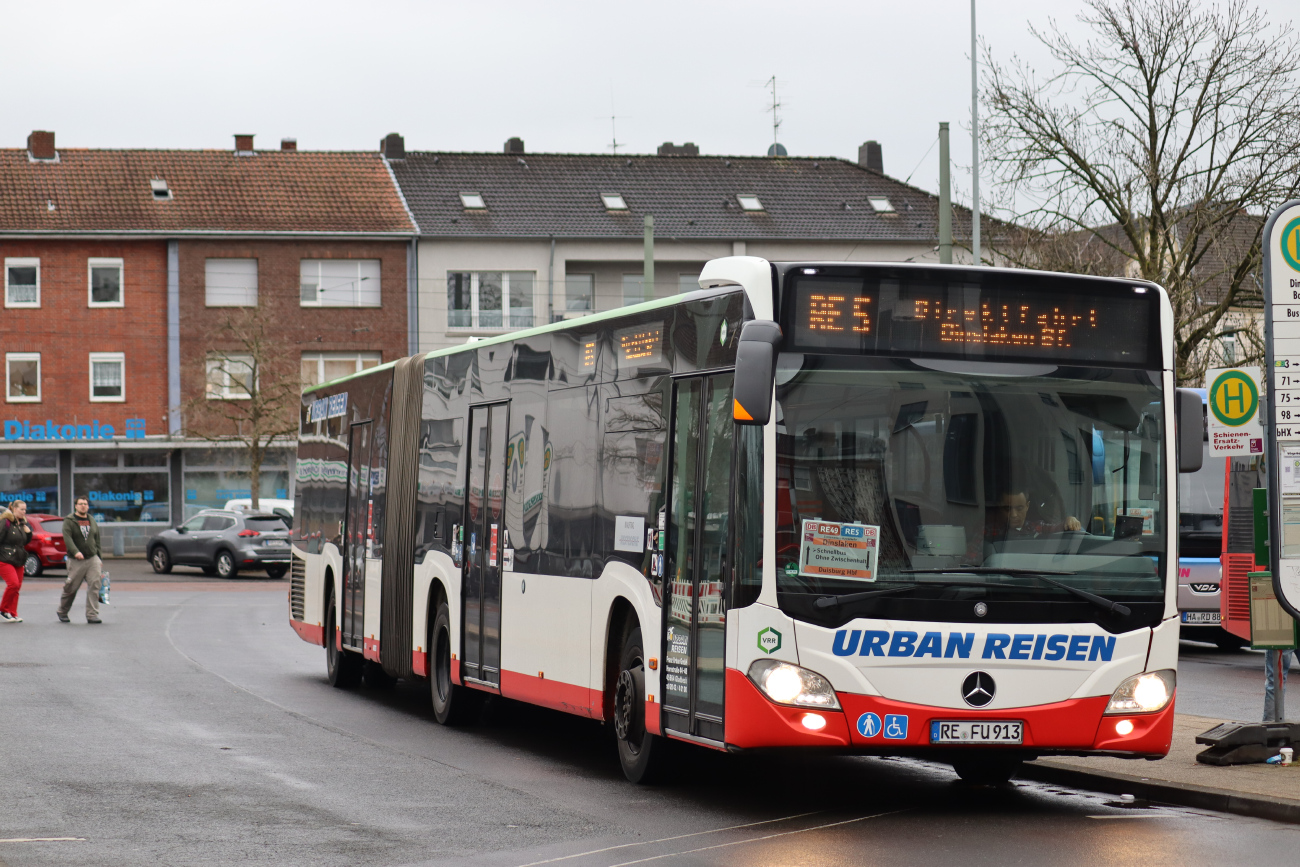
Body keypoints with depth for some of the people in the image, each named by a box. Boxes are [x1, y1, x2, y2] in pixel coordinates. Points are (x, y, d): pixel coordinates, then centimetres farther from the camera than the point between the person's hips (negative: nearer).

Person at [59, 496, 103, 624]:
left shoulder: (92, 521, 15)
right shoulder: (69, 521, -2)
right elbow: (67, 538, -17)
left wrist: (99, 559, 18)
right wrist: (75, 551, -33)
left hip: (92, 559, 4)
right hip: (76, 561, -4)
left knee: (94, 585, -11)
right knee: (71, 588, 3)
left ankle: (92, 615, -10)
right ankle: (62, 612, 24)